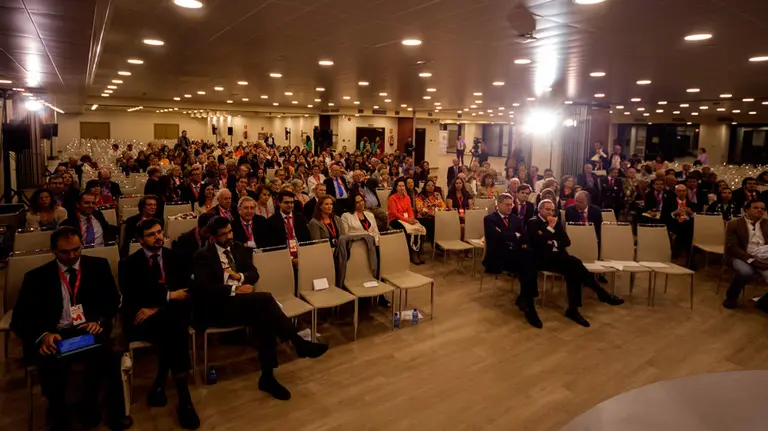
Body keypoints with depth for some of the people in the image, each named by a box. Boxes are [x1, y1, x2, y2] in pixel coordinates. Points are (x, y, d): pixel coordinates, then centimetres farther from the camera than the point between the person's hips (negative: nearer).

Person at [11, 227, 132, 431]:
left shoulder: (98, 266, 8)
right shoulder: (37, 276, 5)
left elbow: (113, 300, 8)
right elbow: (21, 318, 0)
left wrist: (99, 321, -14)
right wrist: (43, 335, -22)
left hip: (90, 330, 0)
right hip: (55, 335, 0)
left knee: (104, 355, -32)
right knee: (49, 363, -32)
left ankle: (89, 405, -2)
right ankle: (59, 414, 0)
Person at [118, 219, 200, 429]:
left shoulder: (174, 257, 14)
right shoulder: (129, 264, 7)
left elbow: (186, 288, 4)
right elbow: (132, 297, -7)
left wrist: (158, 307, -10)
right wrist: (168, 296, -12)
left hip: (172, 314, 3)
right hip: (142, 318, -2)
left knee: (173, 322, -34)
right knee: (173, 327, -33)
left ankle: (160, 383, -17)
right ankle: (183, 396, -28)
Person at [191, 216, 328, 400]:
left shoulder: (239, 249, 15)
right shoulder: (203, 256, -3)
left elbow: (254, 273, 13)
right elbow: (203, 287, -16)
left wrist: (240, 276, -9)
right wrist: (234, 289, -22)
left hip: (241, 302, 6)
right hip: (216, 307, -6)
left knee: (264, 318, -31)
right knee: (265, 298, -31)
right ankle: (299, 343, -24)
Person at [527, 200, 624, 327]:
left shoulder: (556, 222, 20)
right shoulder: (533, 222, 1)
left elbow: (567, 241, 13)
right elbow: (538, 242, -15)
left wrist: (555, 243, -6)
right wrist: (550, 228, -11)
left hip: (558, 256, 6)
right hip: (543, 258, -6)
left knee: (573, 271, -27)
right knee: (574, 262, -28)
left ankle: (573, 309, -23)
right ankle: (602, 294, -20)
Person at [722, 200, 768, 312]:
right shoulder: (734, 224, 0)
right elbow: (732, 247, -9)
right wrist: (751, 260, -21)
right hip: (741, 257, -4)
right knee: (746, 272, -37)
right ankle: (731, 297, -8)